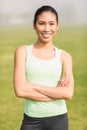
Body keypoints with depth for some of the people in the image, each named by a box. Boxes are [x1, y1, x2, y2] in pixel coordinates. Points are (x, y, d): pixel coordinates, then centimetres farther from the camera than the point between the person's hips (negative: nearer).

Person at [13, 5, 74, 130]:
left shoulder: (64, 56, 0)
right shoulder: (23, 52, -2)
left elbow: (68, 93, -12)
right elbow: (20, 90, -13)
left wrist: (33, 86, -14)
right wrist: (57, 92, -13)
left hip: (58, 119, 1)